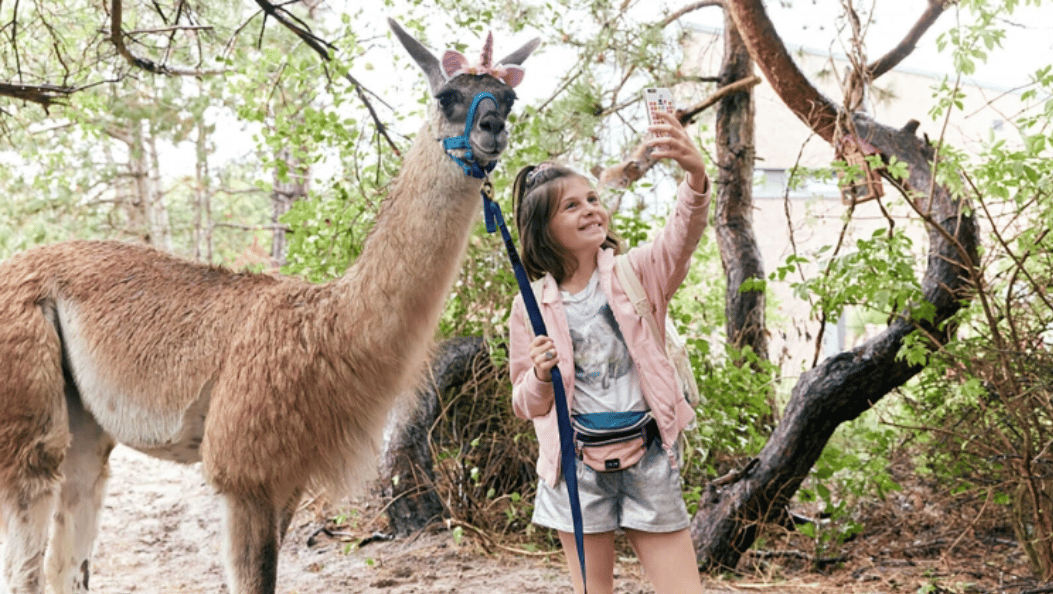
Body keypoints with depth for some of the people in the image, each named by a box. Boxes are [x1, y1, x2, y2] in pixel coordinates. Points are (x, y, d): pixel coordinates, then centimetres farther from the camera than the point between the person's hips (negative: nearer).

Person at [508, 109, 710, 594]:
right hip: (577, 463, 1)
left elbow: (681, 236, -22)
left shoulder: (635, 272, 0)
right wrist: (541, 374, -16)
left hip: (647, 458, 0)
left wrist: (695, 175, -42)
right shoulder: (532, 304, 1)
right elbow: (526, 406, 7)